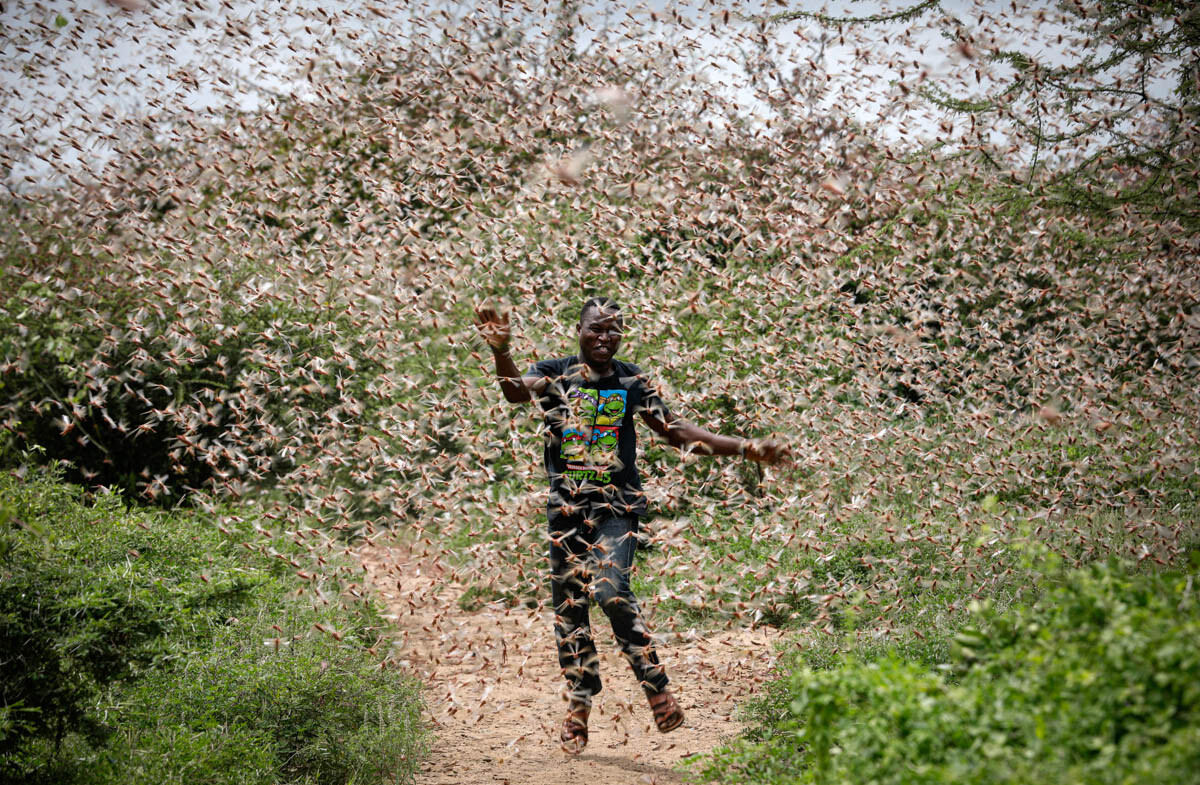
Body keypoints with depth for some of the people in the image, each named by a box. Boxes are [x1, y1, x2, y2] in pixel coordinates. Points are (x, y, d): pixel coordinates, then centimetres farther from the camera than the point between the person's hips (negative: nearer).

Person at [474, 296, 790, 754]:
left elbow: (677, 432, 10)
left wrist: (746, 449, 5)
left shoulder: (632, 381, 6)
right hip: (566, 506, 1)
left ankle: (655, 685, -7)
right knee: (568, 606, 6)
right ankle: (579, 703, 21)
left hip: (617, 506, -1)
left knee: (611, 590, -22)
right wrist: (500, 352, -40)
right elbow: (516, 390, -18)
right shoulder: (556, 374, 2)